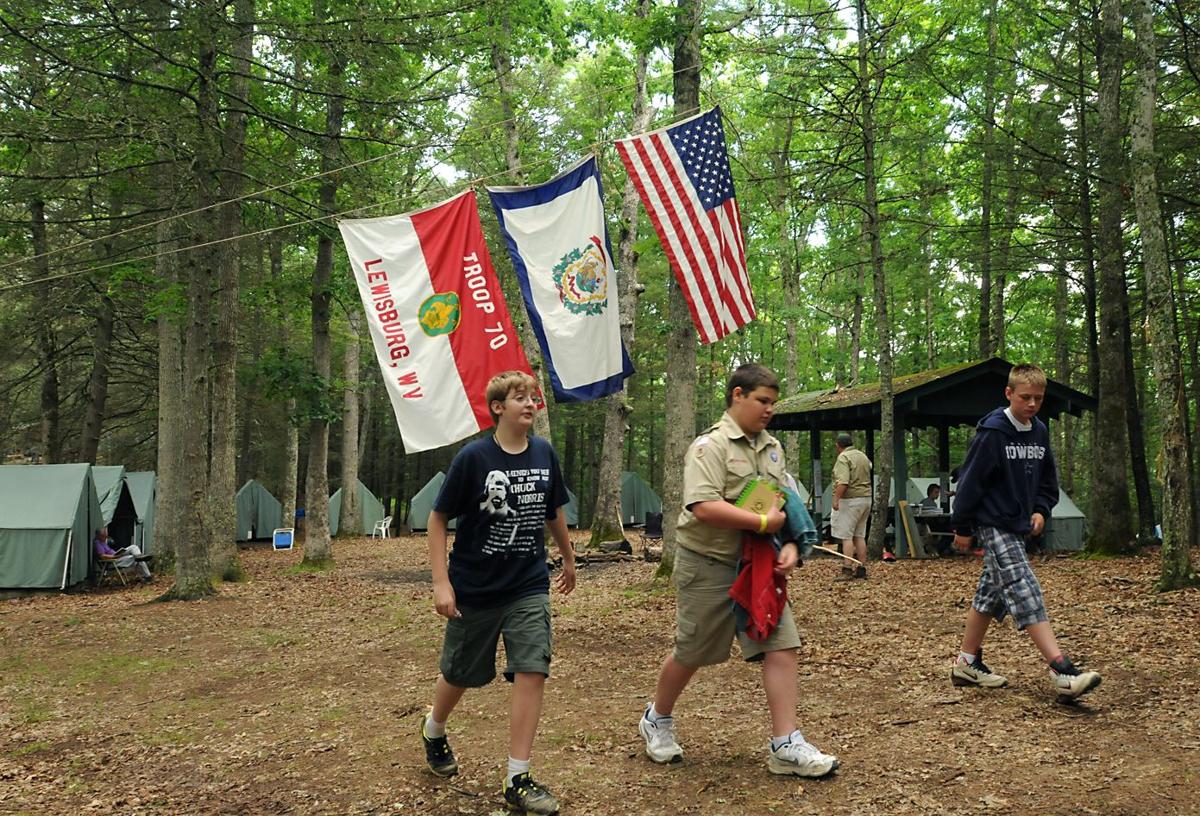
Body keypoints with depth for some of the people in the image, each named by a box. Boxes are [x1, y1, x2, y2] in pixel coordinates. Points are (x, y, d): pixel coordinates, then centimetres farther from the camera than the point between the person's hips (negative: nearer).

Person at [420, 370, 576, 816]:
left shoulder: (544, 454, -2)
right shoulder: (473, 457, -14)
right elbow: (438, 519, -8)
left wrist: (568, 559, 24)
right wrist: (441, 582, -14)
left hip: (530, 587, 3)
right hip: (474, 590, -2)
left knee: (532, 673, -9)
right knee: (461, 675, 14)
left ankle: (517, 780, 2)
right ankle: (433, 730, 46)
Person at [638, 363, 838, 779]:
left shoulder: (772, 447, 10)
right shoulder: (710, 445, -15)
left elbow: (783, 504, 15)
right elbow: (704, 508, -27)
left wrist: (790, 545, -3)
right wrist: (763, 523, -23)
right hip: (709, 565, -6)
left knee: (781, 645, -2)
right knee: (692, 652, 7)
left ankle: (785, 746, 5)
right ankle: (657, 719, 32)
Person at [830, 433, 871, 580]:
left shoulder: (843, 458, -11)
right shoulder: (863, 456, 16)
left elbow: (843, 482, -23)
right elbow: (870, 477, 23)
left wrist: (836, 499, -24)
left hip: (850, 500, -8)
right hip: (866, 498, 8)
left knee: (846, 536, -6)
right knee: (860, 536, 11)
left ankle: (847, 571, -10)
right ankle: (861, 570, 12)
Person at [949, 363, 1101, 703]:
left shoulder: (1039, 432, 8)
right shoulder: (992, 431, -15)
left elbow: (1047, 478, 18)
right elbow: (971, 480, -13)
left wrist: (1041, 509, 2)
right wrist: (961, 526, -11)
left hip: (1018, 527, 8)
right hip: (994, 525, -8)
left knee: (990, 596, 13)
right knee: (1026, 594, -15)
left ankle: (967, 663, 23)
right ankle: (1063, 673, -21)